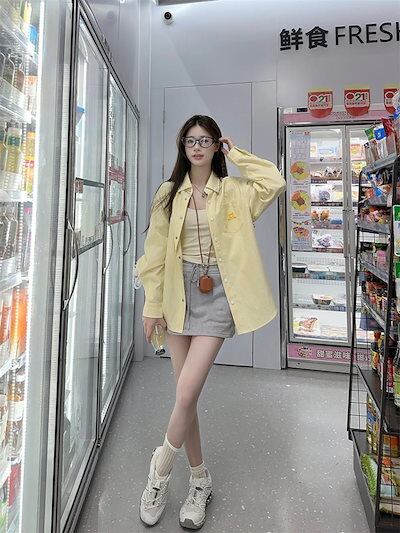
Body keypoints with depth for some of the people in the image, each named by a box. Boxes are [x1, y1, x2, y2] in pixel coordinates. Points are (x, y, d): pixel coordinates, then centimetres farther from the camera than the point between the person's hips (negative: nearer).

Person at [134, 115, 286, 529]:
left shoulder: (234, 191, 6)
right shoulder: (169, 193, 9)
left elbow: (275, 182, -12)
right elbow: (157, 251, 6)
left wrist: (236, 154, 0)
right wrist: (153, 304, 2)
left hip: (217, 293, -2)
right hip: (179, 291, 3)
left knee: (186, 392, -10)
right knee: (185, 394, 8)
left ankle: (160, 470, 20)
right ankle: (200, 479, 31)